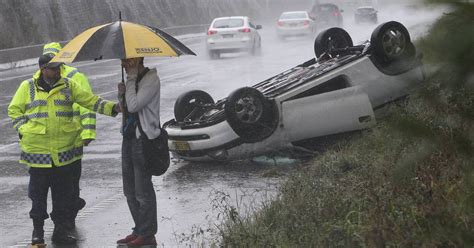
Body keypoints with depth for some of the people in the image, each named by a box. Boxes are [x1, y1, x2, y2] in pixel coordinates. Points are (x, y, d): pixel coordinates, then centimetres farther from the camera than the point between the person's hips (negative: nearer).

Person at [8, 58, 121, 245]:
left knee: (64, 192, 6)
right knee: (38, 191, 3)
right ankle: (38, 231, 15)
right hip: (38, 150, -2)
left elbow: (91, 101, 5)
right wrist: (24, 130, -3)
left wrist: (113, 108, -7)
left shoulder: (69, 85, 8)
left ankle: (60, 229, 18)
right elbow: (14, 110, 10)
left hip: (64, 150, 2)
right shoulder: (28, 87, 4)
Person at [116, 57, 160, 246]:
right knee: (130, 191, 13)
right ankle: (139, 230, 22)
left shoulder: (151, 79, -14)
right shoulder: (135, 79, 14)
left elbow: (133, 105, -24)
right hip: (129, 136, 9)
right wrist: (121, 94, 1)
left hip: (143, 138, -9)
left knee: (143, 191, -4)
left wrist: (131, 79, -16)